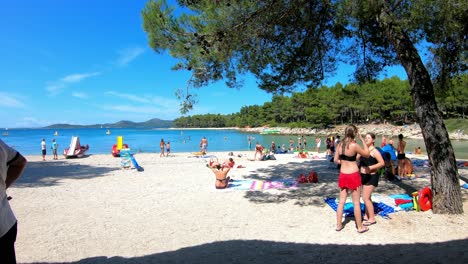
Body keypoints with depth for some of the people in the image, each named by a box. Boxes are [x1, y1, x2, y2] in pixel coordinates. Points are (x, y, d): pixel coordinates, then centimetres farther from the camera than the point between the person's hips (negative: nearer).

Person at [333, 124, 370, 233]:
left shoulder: (340, 144, 0)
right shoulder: (354, 145, -18)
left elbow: (336, 160, 7)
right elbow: (367, 154, -4)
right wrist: (362, 140, 0)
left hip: (343, 175, 5)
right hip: (353, 175, -5)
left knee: (341, 201, 14)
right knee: (356, 203, 8)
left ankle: (339, 225, 23)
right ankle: (360, 227, 22)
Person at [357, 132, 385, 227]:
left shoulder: (374, 151, -13)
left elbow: (382, 163, -19)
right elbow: (357, 158, 9)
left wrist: (370, 167, -25)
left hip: (371, 176, -8)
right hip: (363, 175, 8)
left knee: (365, 198, -7)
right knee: (367, 197, 16)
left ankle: (372, 219, 6)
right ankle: (367, 216, 28)